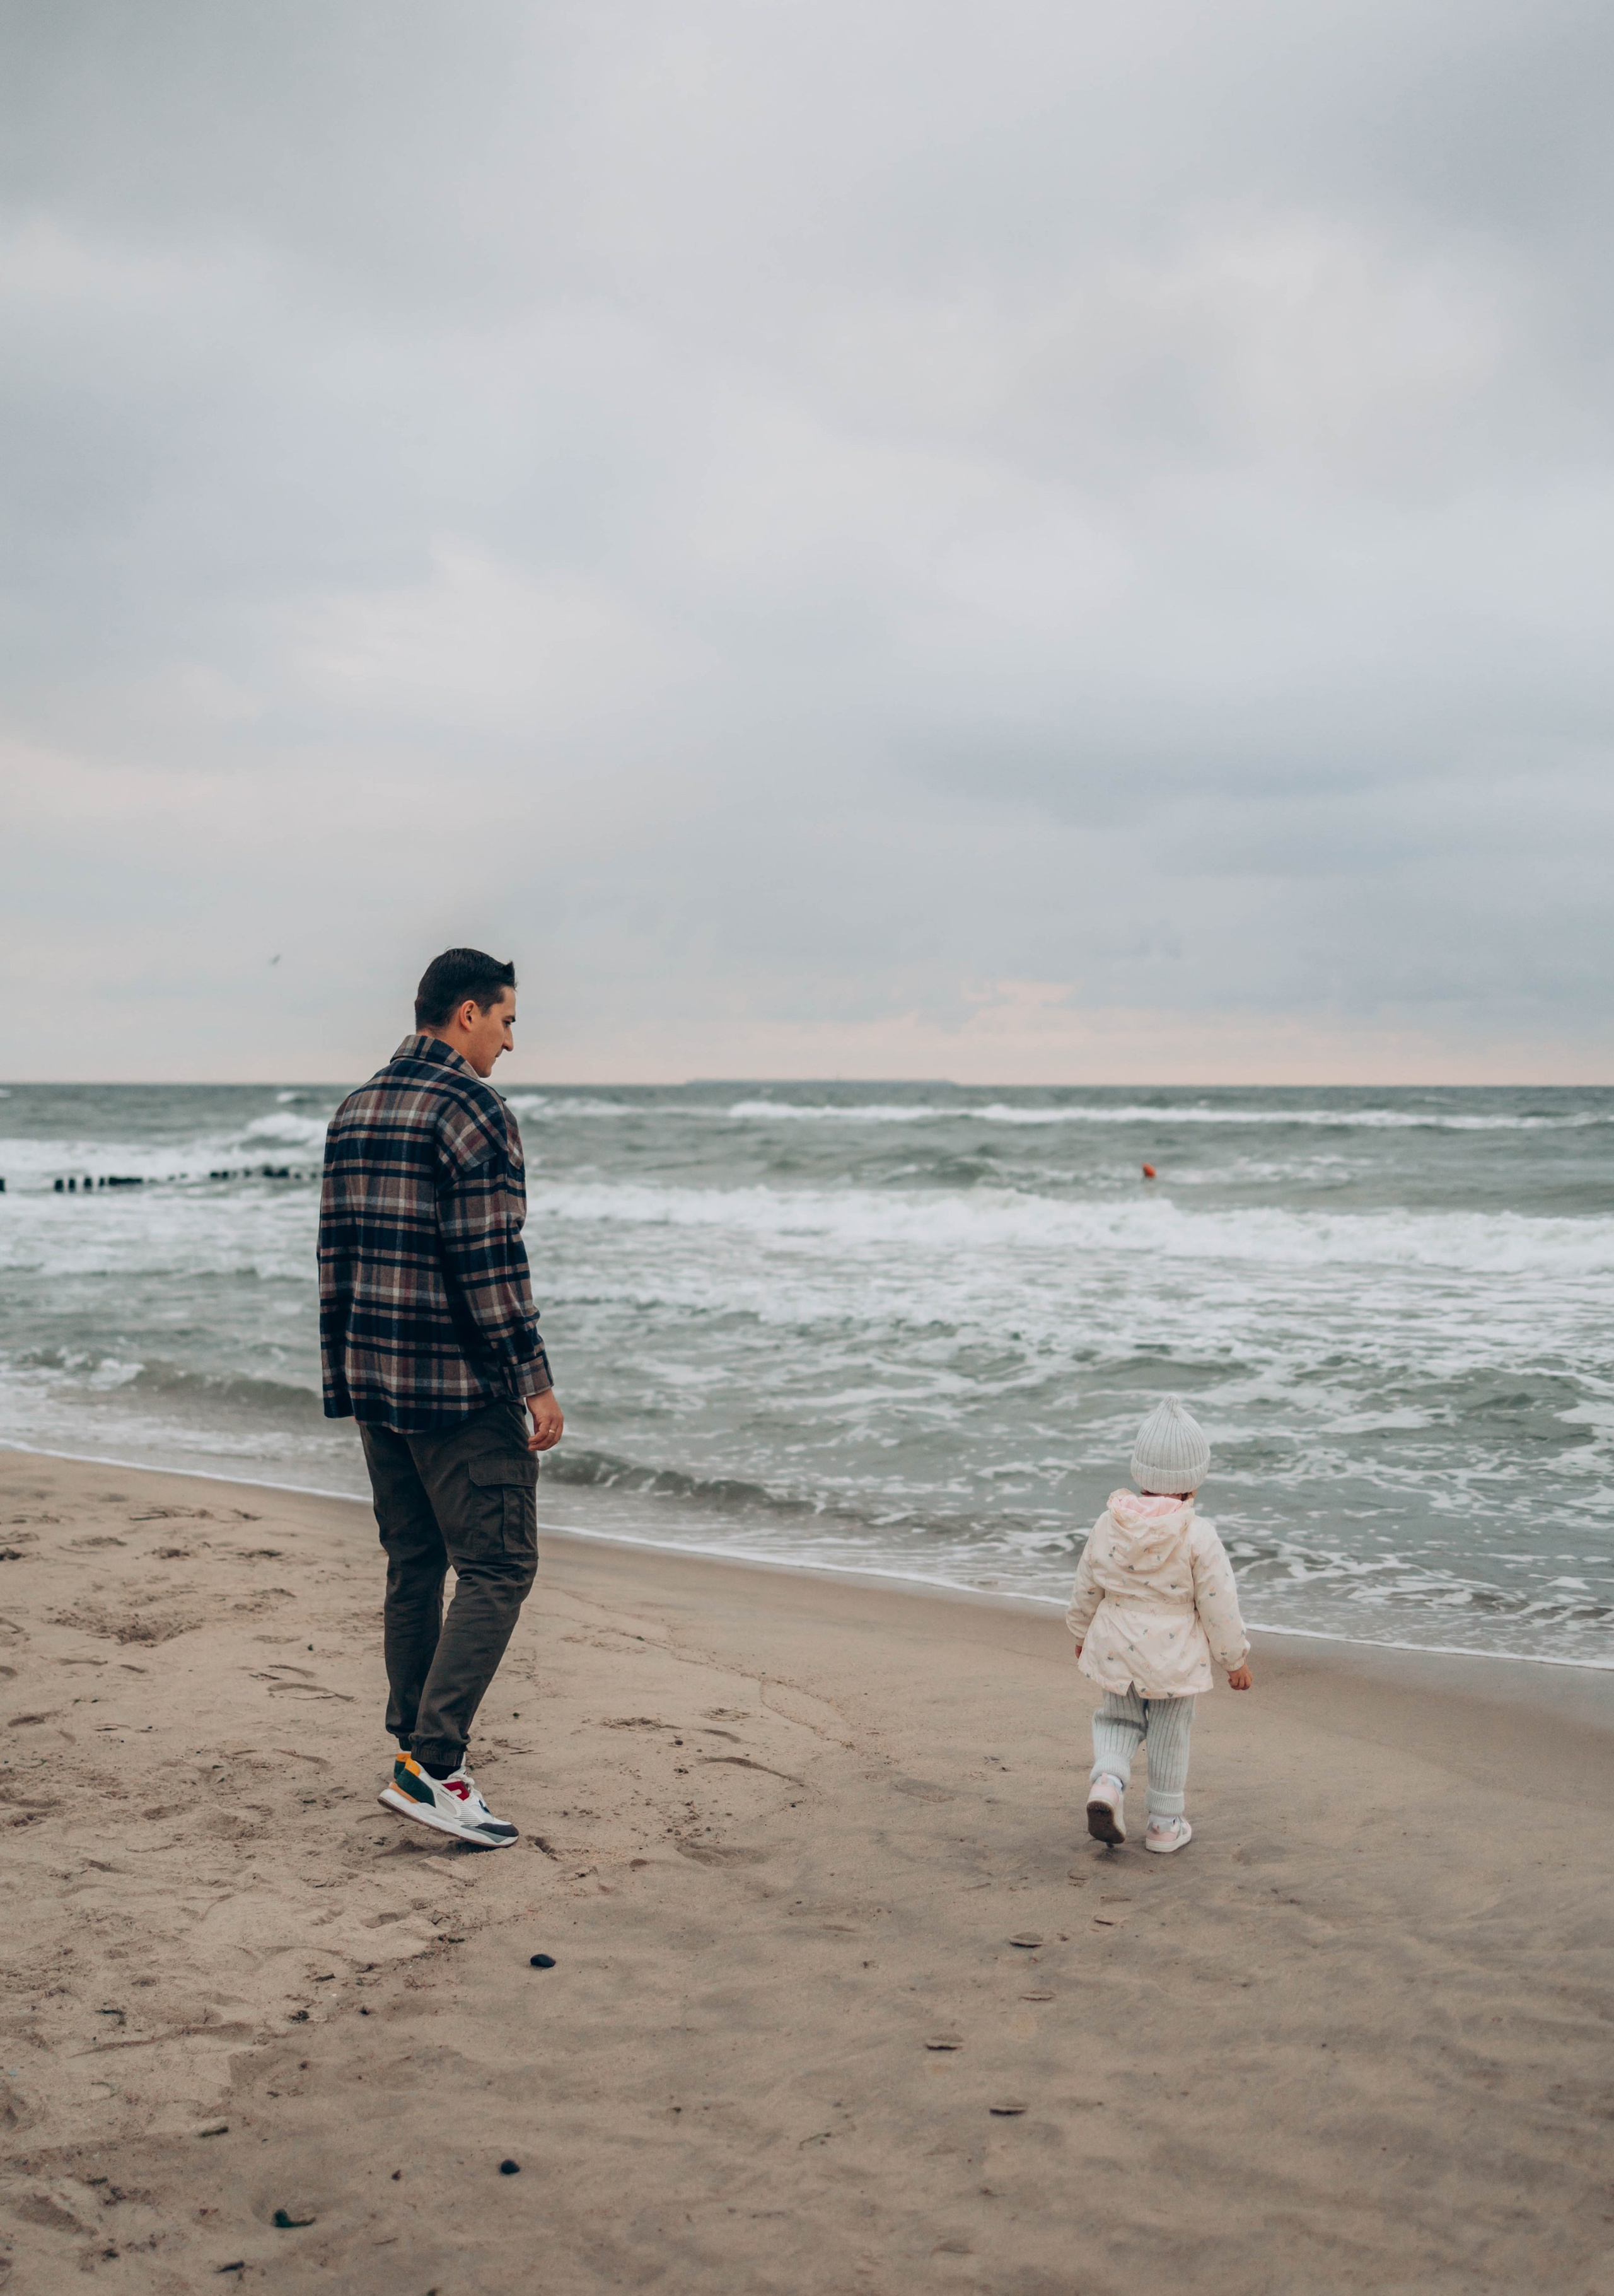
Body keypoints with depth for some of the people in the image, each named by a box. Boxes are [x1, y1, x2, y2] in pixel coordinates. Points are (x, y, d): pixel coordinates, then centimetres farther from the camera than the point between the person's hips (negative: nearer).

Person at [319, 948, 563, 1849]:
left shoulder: (356, 1111, 13)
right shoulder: (473, 1110, -14)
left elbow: (337, 1255, 16)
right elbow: (492, 1263, -19)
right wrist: (536, 1383, -14)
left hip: (375, 1378, 9)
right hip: (461, 1387, -9)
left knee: (413, 1565, 16)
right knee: (498, 1569, -4)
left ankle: (418, 1748, 22)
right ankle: (431, 1765, -9)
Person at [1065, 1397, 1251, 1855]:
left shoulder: (1109, 1524, -6)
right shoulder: (1198, 1537, -18)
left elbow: (1087, 1587, 6)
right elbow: (1218, 1606, -13)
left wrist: (1082, 1630, 25)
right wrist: (1236, 1659, 2)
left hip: (1116, 1651, 3)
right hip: (1174, 1656, -3)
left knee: (1118, 1721, 22)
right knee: (1170, 1738, 13)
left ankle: (1107, 1782, -3)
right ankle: (1165, 1825, 23)